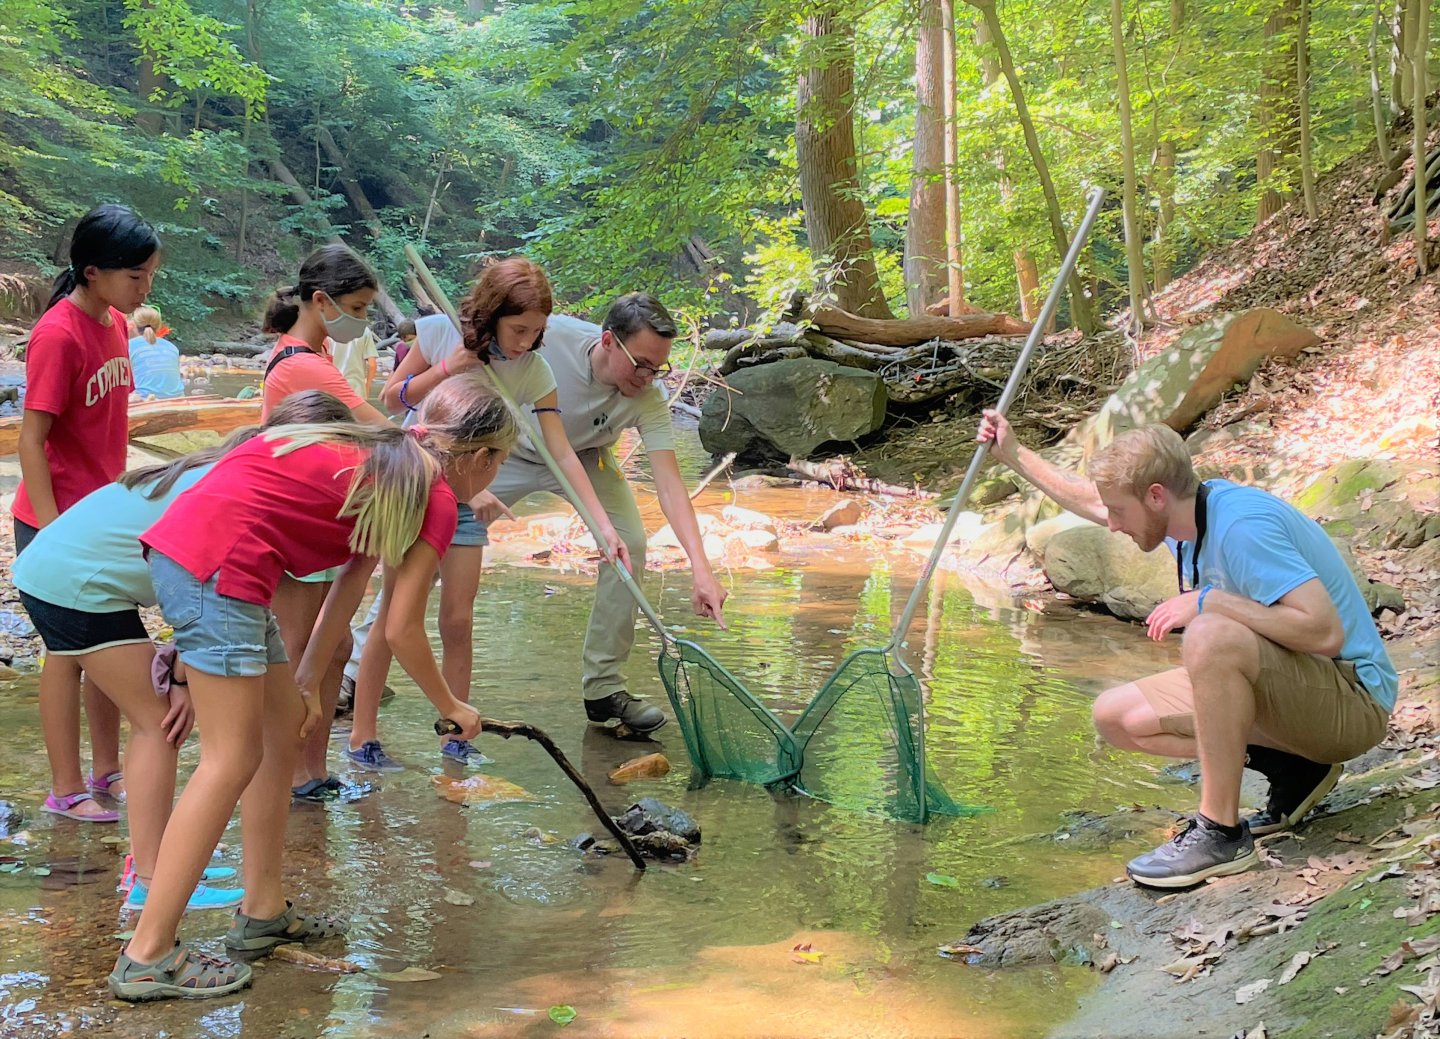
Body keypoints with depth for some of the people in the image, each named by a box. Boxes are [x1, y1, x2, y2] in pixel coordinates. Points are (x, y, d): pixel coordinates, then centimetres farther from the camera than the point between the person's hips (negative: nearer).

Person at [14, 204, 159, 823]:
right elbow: (30, 439, -20)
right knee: (70, 649, 1)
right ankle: (66, 791, 11)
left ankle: (107, 771, 26)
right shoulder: (58, 335, -20)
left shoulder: (115, 323, 5)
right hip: (60, 521, -8)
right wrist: (53, 530, -22)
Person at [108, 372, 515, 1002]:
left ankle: (263, 914, 24)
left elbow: (348, 589, 23)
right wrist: (451, 707, 14)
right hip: (221, 564, -10)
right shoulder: (434, 500, -4)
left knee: (283, 731, 16)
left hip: (181, 545, 10)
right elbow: (402, 630, 0)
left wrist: (305, 686, 24)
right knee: (232, 759, -6)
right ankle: (147, 958, -5)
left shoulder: (384, 463, 22)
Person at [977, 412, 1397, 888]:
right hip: (1286, 688, 10)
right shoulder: (1184, 510, 3)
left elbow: (1326, 631, -33)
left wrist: (1210, 601, -29)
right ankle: (1292, 770, 3)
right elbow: (1087, 497, 23)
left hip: (1352, 700, -9)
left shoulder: (1243, 527, -26)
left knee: (1211, 636, -36)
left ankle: (1221, 832, -25)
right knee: (1116, 716, 2)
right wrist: (1015, 454, 25)